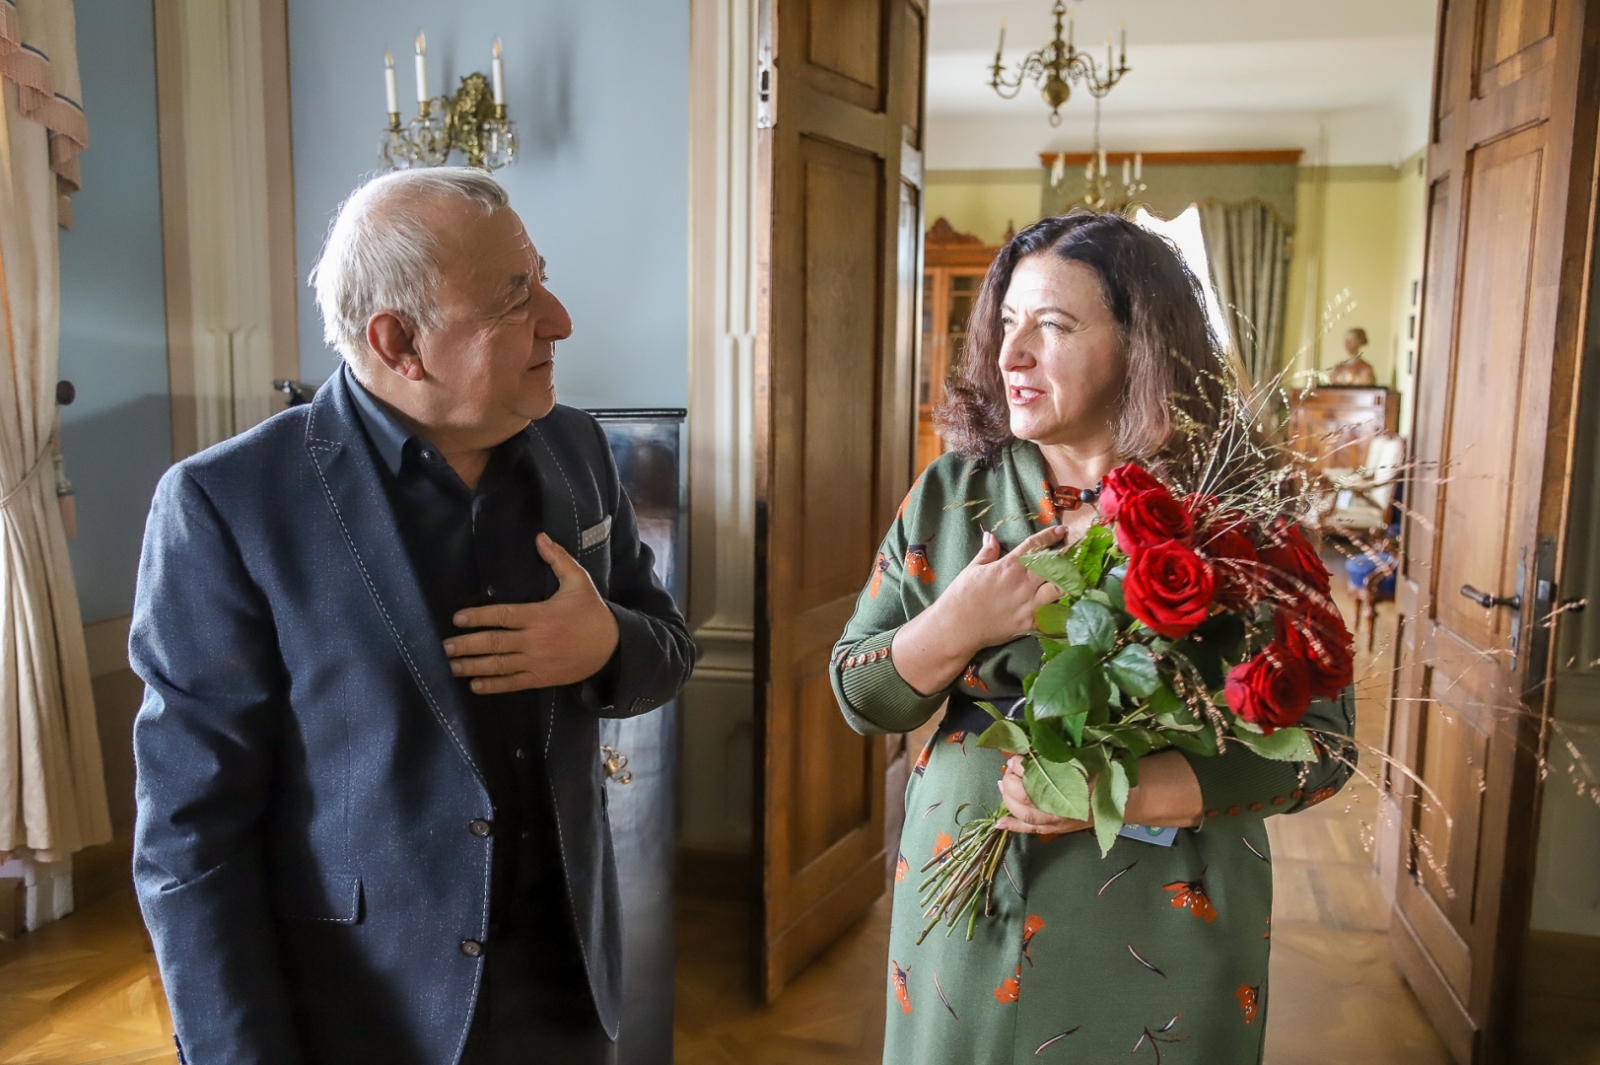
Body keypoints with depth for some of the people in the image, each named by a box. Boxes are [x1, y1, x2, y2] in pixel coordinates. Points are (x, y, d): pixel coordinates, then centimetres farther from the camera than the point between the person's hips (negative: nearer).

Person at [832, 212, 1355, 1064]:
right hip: (965, 909, 2)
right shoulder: (953, 490, -3)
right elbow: (860, 695, -1)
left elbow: (1321, 737, -11)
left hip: (1163, 935, -2)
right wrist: (956, 627, -21)